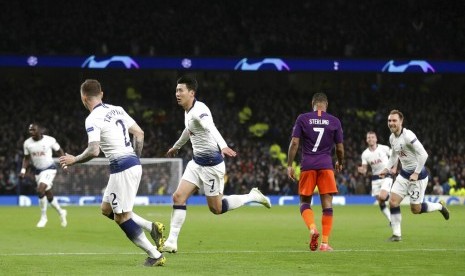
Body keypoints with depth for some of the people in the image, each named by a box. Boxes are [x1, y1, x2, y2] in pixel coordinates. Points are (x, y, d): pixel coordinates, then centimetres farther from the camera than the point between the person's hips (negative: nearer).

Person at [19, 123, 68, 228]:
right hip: (38, 171, 5)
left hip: (49, 169, -5)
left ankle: (43, 217, -6)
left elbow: (59, 151, 1)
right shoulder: (27, 143, -3)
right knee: (49, 195, 10)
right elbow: (26, 158, 10)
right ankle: (61, 212, 35)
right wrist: (23, 170, -2)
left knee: (40, 190, -22)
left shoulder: (50, 140, -14)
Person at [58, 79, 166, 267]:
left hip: (122, 167, -9)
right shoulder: (117, 109, 13)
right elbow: (139, 133, 15)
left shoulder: (93, 119, -12)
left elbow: (94, 151, -21)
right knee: (107, 209, 19)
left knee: (122, 217, -1)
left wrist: (74, 160, -4)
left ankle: (155, 256, 0)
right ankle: (152, 227, 12)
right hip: (133, 163, 9)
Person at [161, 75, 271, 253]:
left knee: (216, 208, 1)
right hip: (197, 162, 8)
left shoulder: (199, 110, -22)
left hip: (211, 164, -8)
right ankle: (172, 242, -1)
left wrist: (223, 146, -60)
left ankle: (253, 197, 20)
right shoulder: (188, 111, 8)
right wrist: (176, 146, 47)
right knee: (178, 197, -3)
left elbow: (211, 128, -42)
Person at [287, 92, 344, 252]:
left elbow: (294, 143, -2)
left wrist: (289, 165, 4)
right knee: (327, 205, 3)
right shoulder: (334, 121, 5)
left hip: (307, 165, 0)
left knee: (305, 202, 11)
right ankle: (325, 242, -2)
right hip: (326, 165, 0)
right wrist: (340, 163, 27)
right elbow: (339, 148, 8)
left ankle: (312, 228, -16)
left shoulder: (302, 119, 3)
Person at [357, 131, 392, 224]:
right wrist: (362, 171, -19)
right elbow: (364, 170, 4)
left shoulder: (384, 148, -7)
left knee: (382, 197, -26)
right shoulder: (365, 154, 1)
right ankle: (391, 220, 14)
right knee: (380, 203, 2)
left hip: (386, 177, -4)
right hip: (375, 179, 4)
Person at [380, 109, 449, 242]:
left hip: (418, 175, -7)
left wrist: (416, 173, -23)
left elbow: (423, 154, -26)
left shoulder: (408, 135, -23)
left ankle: (439, 206, 26)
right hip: (404, 174, 7)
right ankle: (396, 234, 4)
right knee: (393, 201, -5)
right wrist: (387, 169, 10)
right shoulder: (392, 137, 4)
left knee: (415, 209, 0)